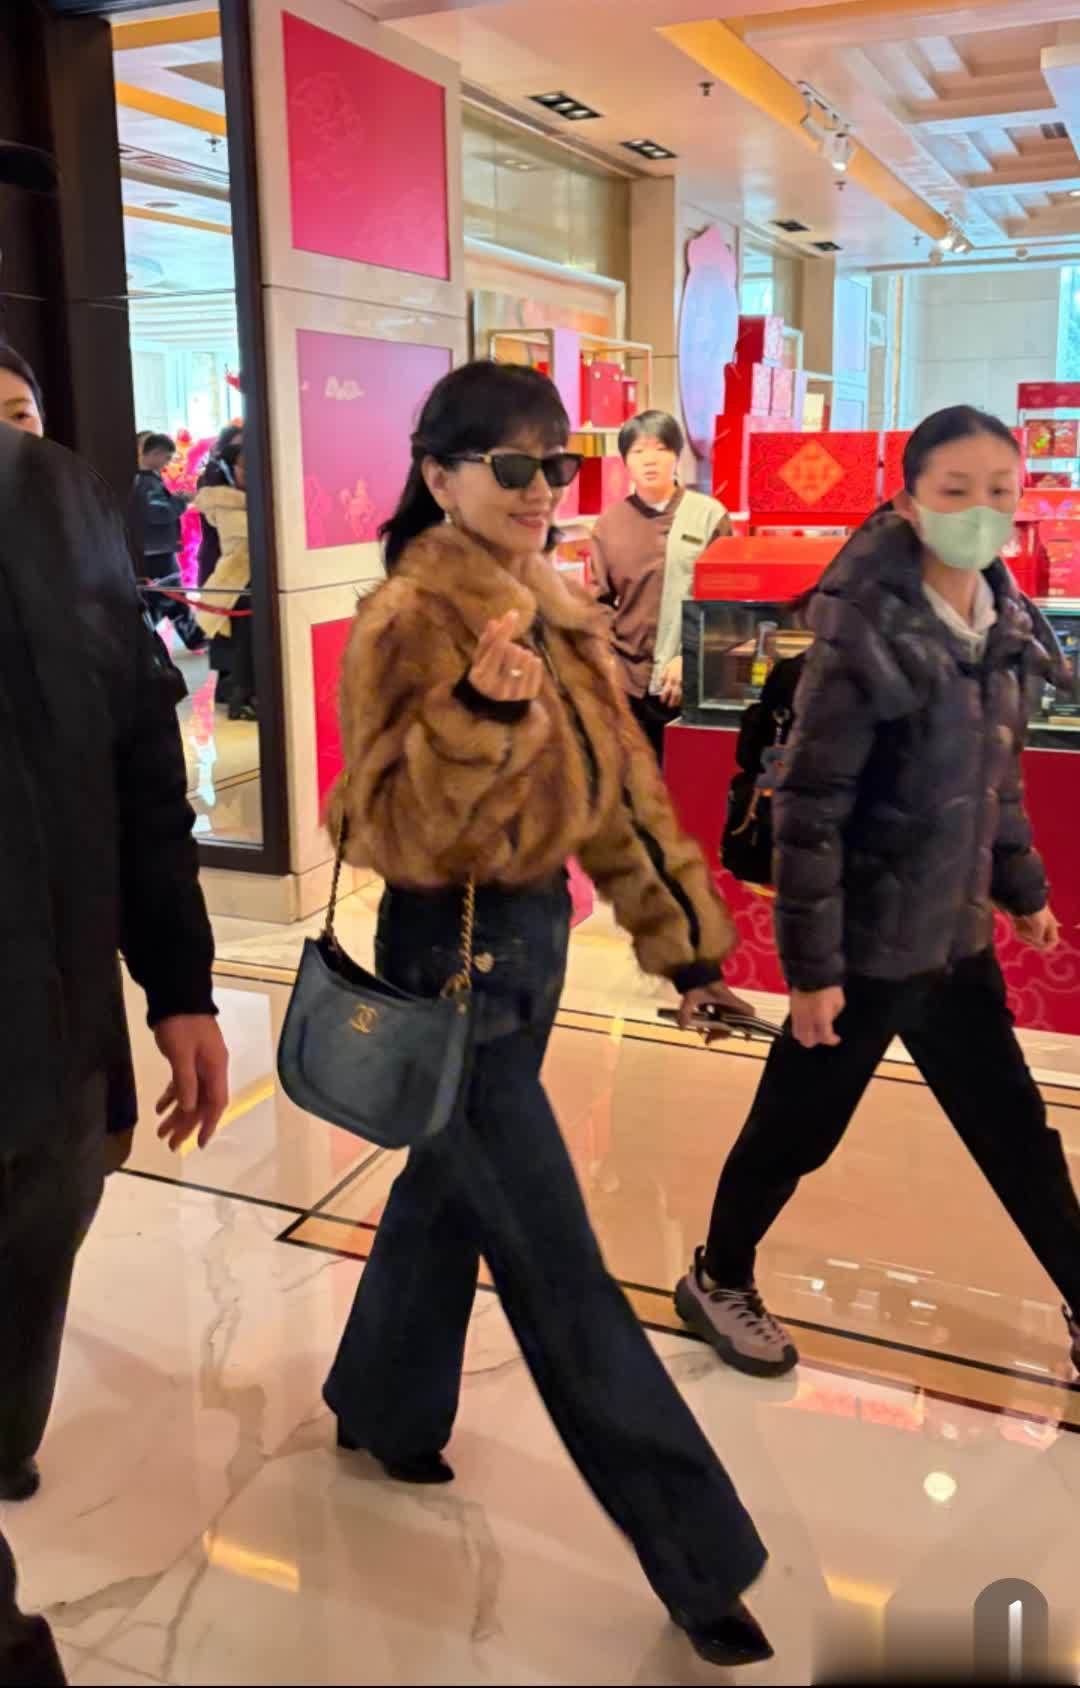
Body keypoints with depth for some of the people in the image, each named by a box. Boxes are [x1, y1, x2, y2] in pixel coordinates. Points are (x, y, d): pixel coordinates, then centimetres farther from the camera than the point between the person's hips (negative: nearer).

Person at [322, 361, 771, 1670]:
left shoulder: (556, 611, 7)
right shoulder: (409, 621, -17)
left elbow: (618, 786, 11)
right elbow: (393, 829, -23)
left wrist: (681, 934, 11)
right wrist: (476, 711, -37)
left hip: (537, 931, 9)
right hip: (451, 953, -8)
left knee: (452, 1179, 24)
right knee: (556, 1265, 0)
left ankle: (382, 1408, 48)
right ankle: (700, 1559, 13)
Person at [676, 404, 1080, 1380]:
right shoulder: (866, 637, -20)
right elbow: (808, 809, -19)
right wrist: (811, 961, -18)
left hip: (957, 938, 7)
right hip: (869, 945, -6)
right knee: (796, 1131, 11)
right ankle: (718, 1282, 36)